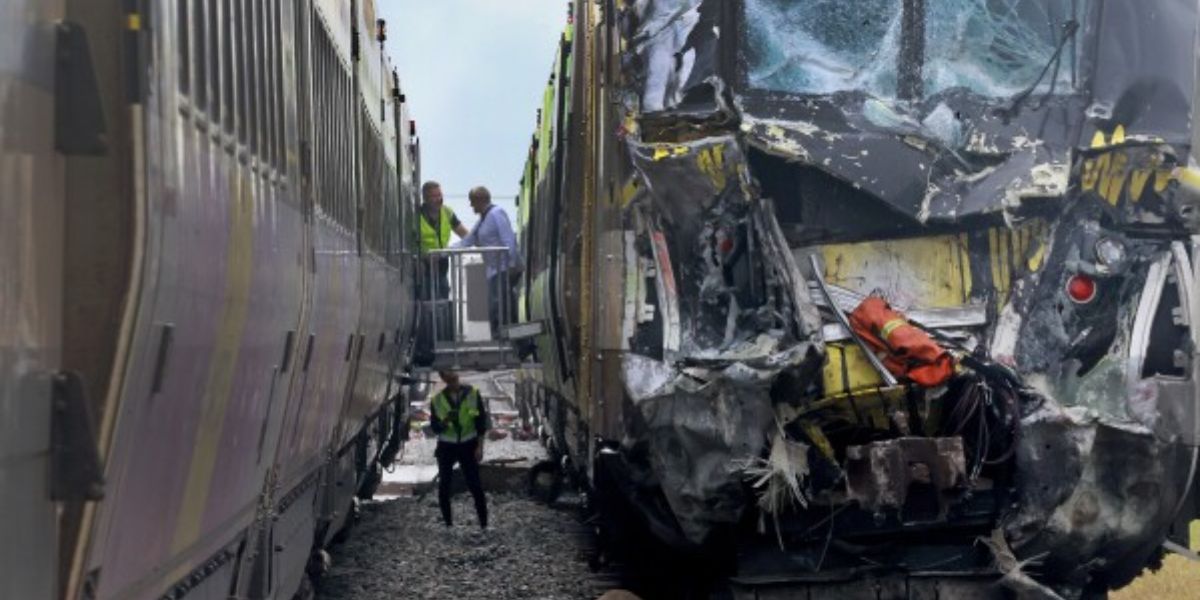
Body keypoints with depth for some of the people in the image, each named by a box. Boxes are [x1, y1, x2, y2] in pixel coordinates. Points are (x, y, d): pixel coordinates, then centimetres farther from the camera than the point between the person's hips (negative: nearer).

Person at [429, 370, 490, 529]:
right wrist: (444, 422, -21)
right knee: (444, 486, 2)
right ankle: (448, 523, 12)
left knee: (475, 485, -5)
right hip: (446, 447, 2)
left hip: (468, 445, -2)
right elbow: (434, 427, 1)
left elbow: (481, 423, -1)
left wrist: (479, 447, -5)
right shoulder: (438, 399, -2)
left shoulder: (472, 394, -5)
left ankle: (484, 523, 0)